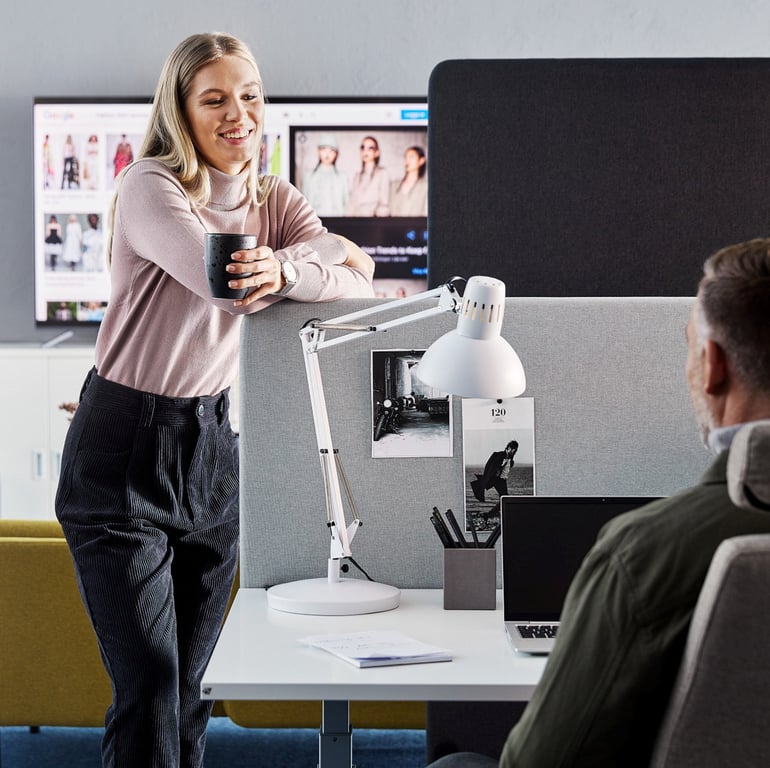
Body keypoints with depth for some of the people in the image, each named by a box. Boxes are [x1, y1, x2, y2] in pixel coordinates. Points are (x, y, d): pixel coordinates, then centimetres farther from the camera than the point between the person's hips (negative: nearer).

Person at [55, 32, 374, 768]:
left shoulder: (274, 199, 7)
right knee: (147, 688, -9)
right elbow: (223, 281, -28)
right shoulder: (149, 187, -12)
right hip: (125, 451, -6)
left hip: (210, 445, 6)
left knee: (188, 688, 10)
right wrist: (324, 247, -13)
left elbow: (357, 280, -10)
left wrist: (285, 274, -31)